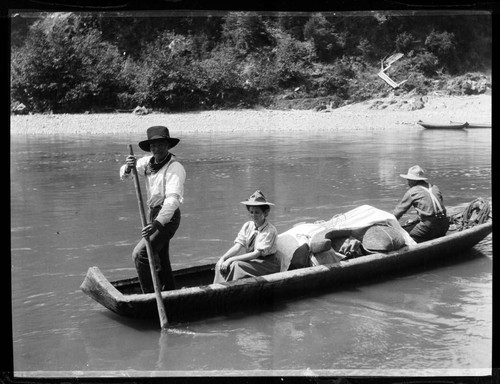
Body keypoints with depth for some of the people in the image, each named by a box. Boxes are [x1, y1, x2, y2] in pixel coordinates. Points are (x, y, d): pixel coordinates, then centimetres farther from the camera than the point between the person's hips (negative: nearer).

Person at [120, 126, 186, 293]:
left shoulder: (175, 168, -19)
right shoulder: (148, 162, 5)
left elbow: (173, 199, -30)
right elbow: (124, 175, 4)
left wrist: (158, 223, -42)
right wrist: (128, 168, -22)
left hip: (168, 217, -8)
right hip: (154, 215, 8)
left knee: (140, 254, -18)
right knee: (160, 260, 17)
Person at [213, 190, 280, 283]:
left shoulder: (270, 230, -15)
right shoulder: (247, 226, 4)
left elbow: (256, 253, -21)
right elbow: (237, 246, -4)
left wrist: (231, 259, -25)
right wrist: (223, 258, -22)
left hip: (267, 264, -6)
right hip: (251, 260, 6)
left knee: (236, 265, -30)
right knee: (220, 265, -16)